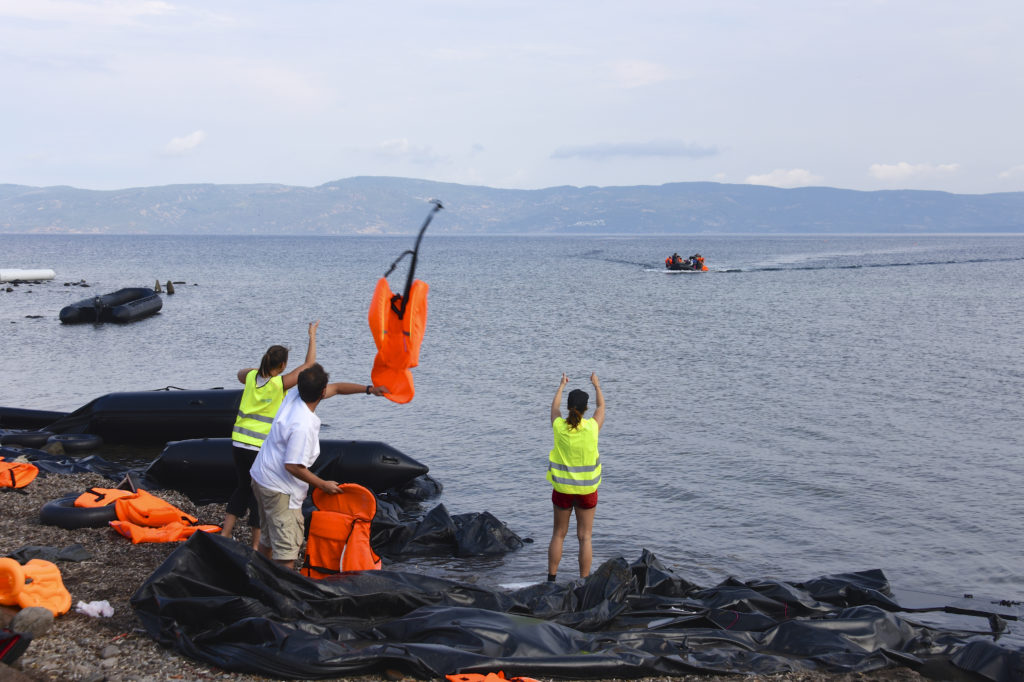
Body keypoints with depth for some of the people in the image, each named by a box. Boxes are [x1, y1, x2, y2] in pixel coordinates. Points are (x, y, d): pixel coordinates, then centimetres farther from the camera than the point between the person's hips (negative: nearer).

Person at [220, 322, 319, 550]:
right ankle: (256, 545, 13)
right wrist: (312, 335, 4)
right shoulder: (280, 383, -12)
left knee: (243, 488, 22)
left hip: (239, 443, 6)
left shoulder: (252, 376, 3)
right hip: (260, 447, -6)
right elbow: (308, 365, -5)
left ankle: (225, 534, 22)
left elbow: (241, 374, 29)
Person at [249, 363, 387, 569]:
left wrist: (369, 389, 15)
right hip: (280, 490, -10)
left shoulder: (294, 395, -3)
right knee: (287, 549, -6)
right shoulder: (303, 426, -29)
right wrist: (323, 485, -14)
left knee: (268, 540, 23)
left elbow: (336, 388, 12)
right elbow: (293, 466, -26)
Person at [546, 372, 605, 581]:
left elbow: (554, 407, 13)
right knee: (584, 537, 6)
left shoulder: (559, 427, -11)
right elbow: (601, 407, 9)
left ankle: (551, 578, 18)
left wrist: (561, 386, 30)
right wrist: (597, 386, 26)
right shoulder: (592, 427, -13)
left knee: (558, 534, 14)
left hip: (562, 487, 1)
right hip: (587, 489, -1)